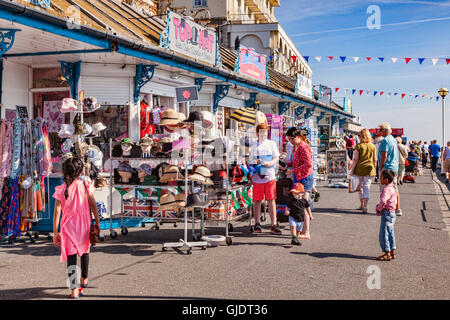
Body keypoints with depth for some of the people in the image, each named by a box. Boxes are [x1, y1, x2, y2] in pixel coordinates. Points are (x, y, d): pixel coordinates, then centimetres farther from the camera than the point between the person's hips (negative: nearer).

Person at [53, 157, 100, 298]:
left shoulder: (61, 189, -6)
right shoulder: (85, 186, -7)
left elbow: (57, 212, -7)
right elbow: (93, 206, -3)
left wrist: (55, 233, -3)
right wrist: (97, 223, 8)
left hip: (68, 226, -1)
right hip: (84, 225, 1)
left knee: (71, 256, 1)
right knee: (84, 250, 24)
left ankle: (74, 289, -4)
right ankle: (84, 279, 41)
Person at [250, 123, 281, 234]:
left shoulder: (272, 144, 10)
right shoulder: (254, 145, 12)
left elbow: (277, 158, 6)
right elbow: (250, 160, 15)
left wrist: (270, 163, -14)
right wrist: (254, 162, -7)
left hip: (270, 175, -1)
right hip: (257, 176, 1)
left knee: (271, 200, -1)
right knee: (257, 200, 3)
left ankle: (273, 225, 1)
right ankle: (257, 223, 15)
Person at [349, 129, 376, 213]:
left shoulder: (359, 146, -7)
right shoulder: (372, 146, 3)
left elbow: (355, 159, -8)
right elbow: (375, 160, 7)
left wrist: (352, 170, -3)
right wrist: (374, 169, 17)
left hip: (359, 169, -2)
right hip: (369, 169, 2)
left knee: (360, 187, 14)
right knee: (367, 187, 2)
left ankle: (362, 205, 26)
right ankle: (365, 206, -9)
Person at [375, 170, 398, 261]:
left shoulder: (386, 189, -20)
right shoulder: (392, 188, 11)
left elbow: (383, 202, -32)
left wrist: (379, 209, -12)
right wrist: (379, 206, 9)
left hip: (386, 214, -10)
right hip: (392, 213, 10)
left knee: (384, 235, -2)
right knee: (390, 234, 16)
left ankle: (387, 254, 4)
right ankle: (392, 253, 22)